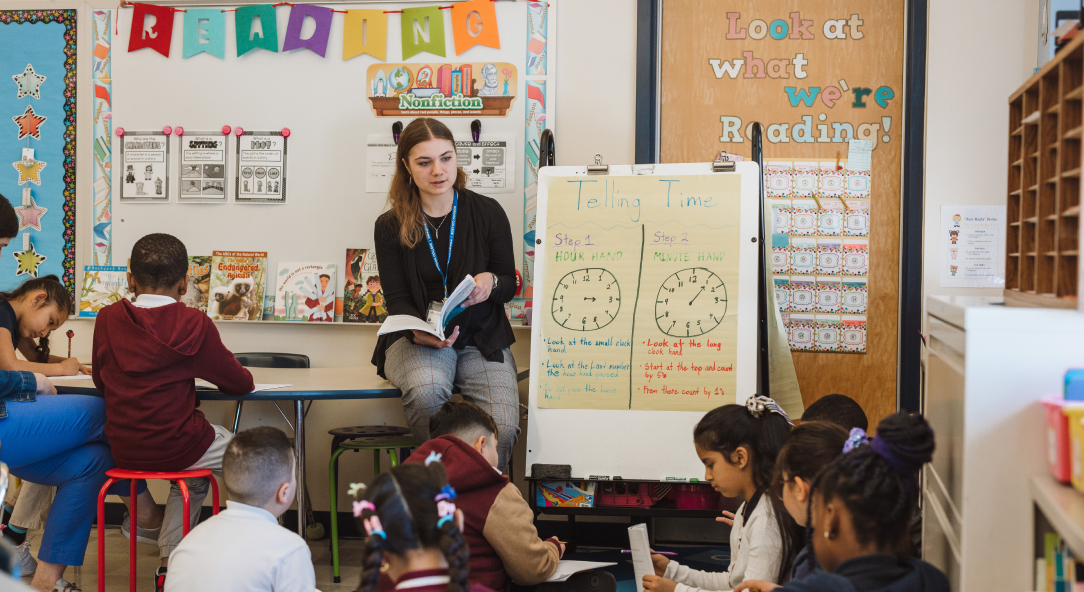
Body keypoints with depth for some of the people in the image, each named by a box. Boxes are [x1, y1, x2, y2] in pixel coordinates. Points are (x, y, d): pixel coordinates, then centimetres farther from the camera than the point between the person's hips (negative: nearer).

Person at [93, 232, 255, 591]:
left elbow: (100, 381, 13)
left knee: (193, 476, 34)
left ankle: (169, 562, 31)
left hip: (124, 451, 6)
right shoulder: (194, 324, -12)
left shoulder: (107, 319, -1)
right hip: (173, 447, -5)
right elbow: (240, 384, -3)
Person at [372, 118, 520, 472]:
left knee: (502, 428, -26)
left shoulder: (488, 213, 3)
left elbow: (510, 286, 9)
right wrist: (420, 333, -20)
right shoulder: (391, 227, 3)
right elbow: (397, 300, 2)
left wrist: (490, 282, -17)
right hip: (418, 339, -1)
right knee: (426, 390, -37)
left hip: (482, 339, 1)